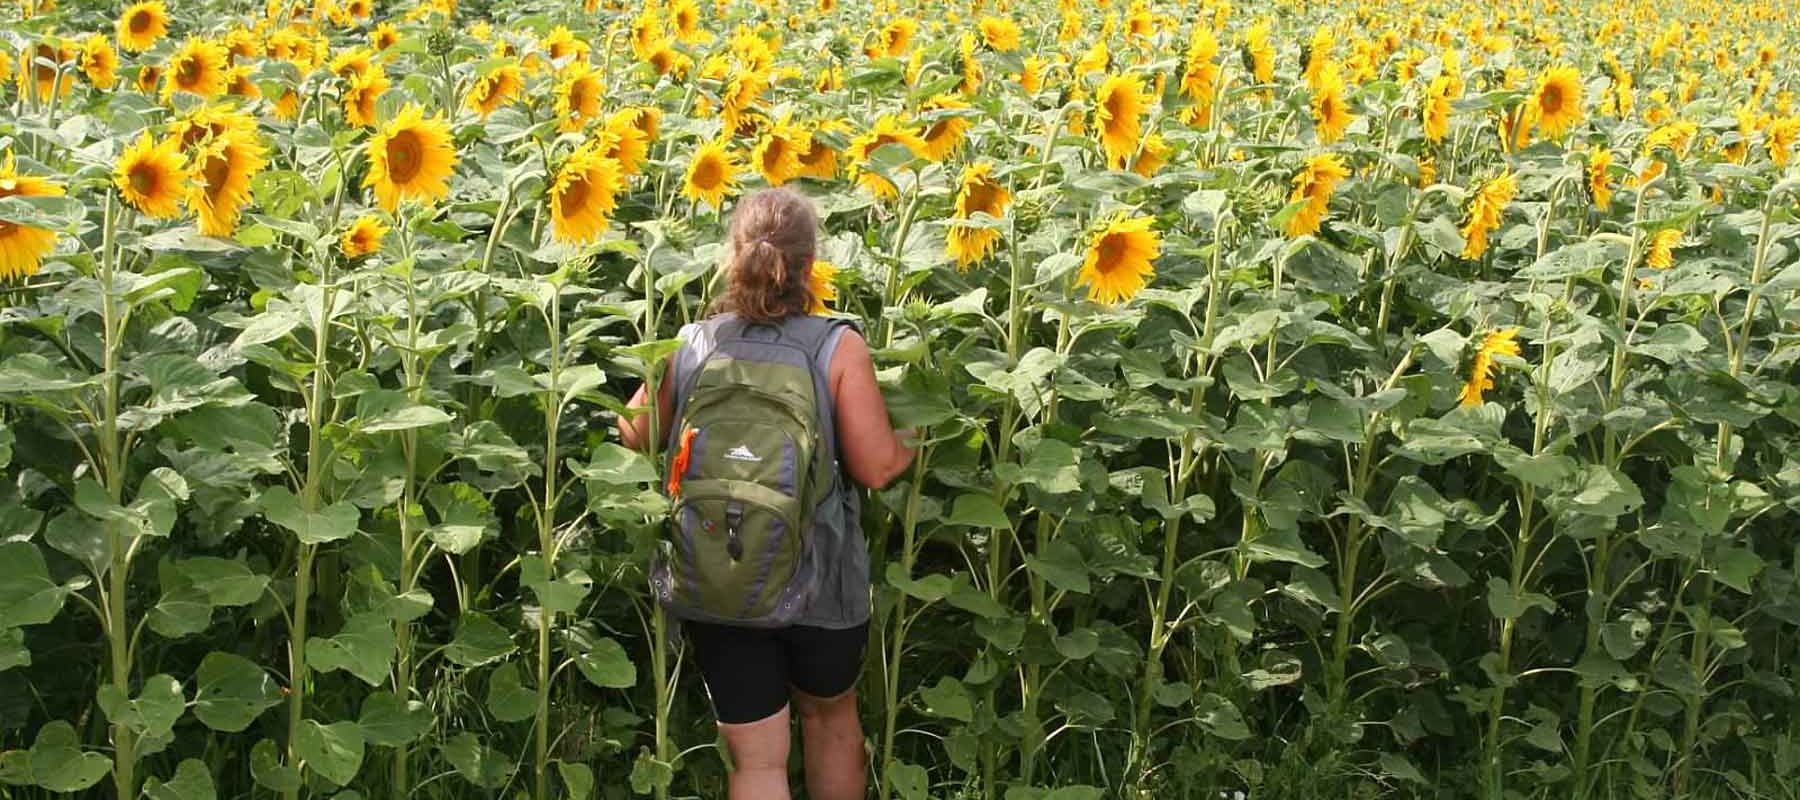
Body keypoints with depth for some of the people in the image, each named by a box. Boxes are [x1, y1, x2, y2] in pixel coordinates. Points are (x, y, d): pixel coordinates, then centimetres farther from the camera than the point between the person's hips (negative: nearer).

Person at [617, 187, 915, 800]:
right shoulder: (838, 347, -14)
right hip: (819, 581, -1)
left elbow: (636, 435, 8)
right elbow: (876, 468, -14)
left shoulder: (690, 345, -6)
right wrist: (913, 437, 7)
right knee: (830, 717, 25)